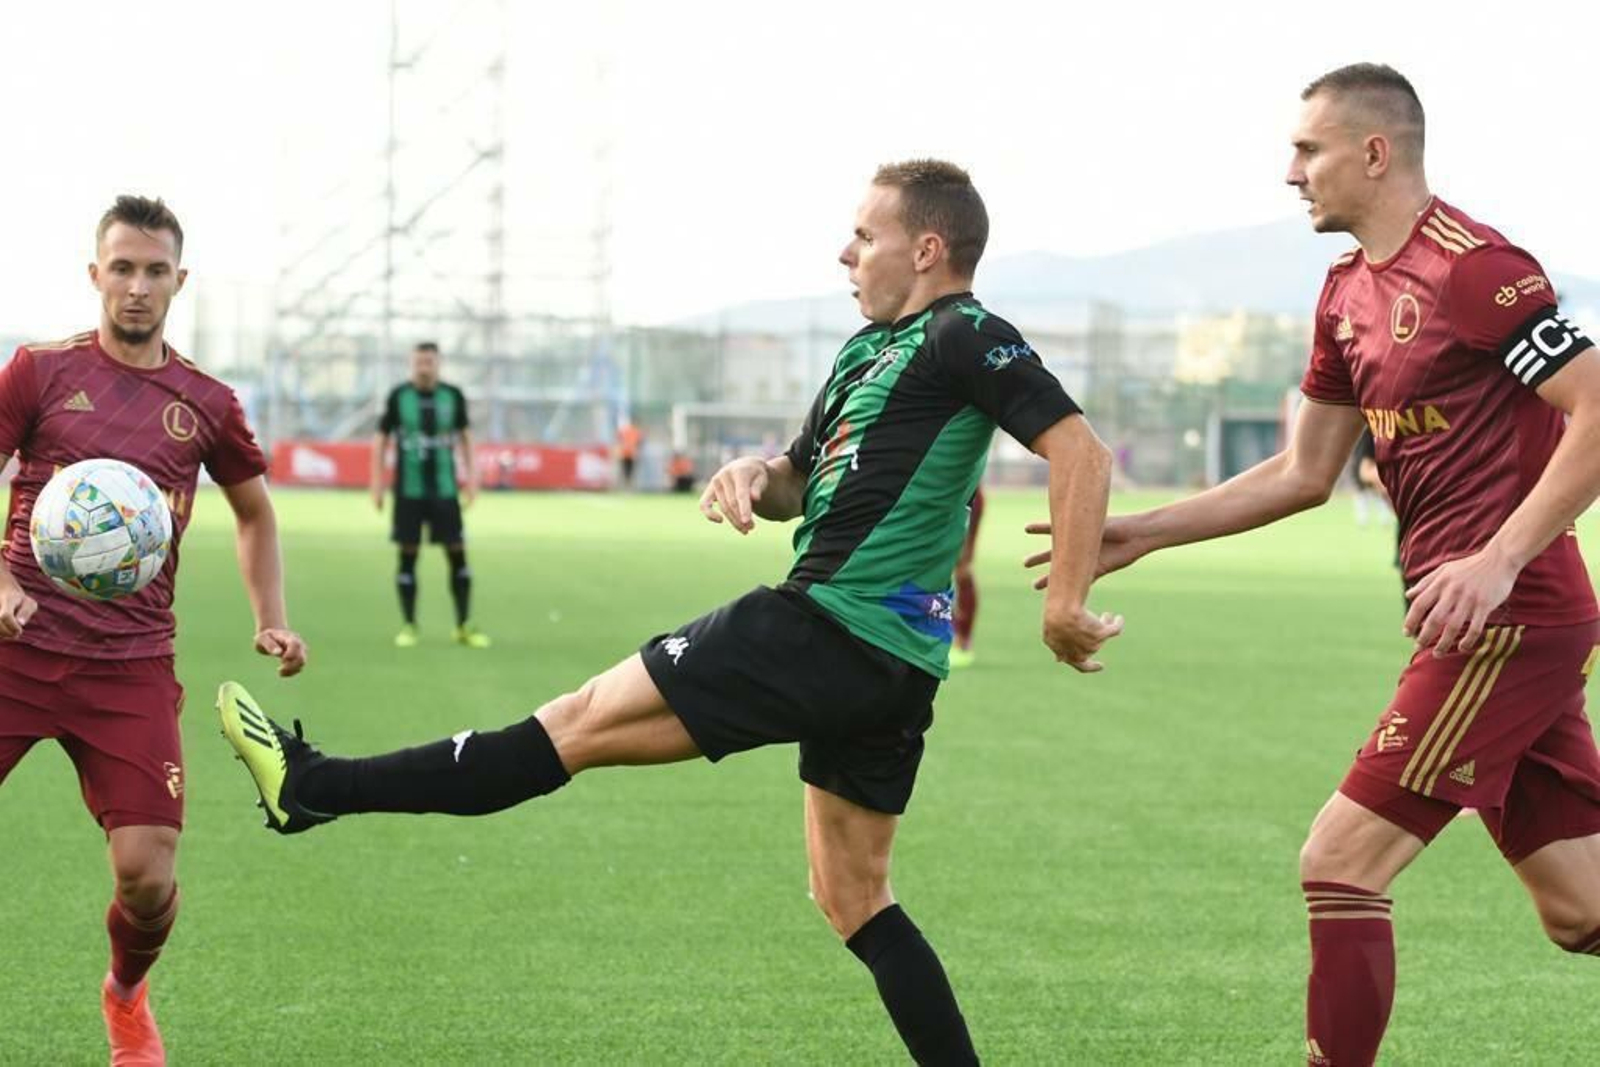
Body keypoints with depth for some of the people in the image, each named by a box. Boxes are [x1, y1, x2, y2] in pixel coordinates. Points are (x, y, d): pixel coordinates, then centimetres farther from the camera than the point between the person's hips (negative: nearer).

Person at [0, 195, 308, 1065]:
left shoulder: (205, 404, 9)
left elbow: (254, 510, 24)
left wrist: (271, 622, 13)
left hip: (131, 667, 1)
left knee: (147, 872, -8)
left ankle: (126, 996, 24)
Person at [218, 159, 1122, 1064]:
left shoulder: (964, 337, -10)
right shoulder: (870, 349, 19)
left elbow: (1082, 451, -18)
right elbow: (804, 480, 25)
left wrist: (1066, 601, -23)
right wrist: (756, 475, 1)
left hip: (827, 629, -10)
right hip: (892, 663, 10)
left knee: (584, 722, -4)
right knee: (854, 898, 15)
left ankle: (316, 789, 2)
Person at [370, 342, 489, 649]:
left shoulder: (452, 396, 2)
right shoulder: (398, 396, -1)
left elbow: (465, 436, 14)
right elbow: (381, 439, 4)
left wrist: (471, 477, 9)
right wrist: (377, 483, -1)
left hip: (444, 489, 1)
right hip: (409, 490, -1)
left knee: (457, 553, 0)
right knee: (408, 555, 1)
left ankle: (464, 626, 8)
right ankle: (409, 626, 10)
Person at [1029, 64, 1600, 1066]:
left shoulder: (1476, 266, -13)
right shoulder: (1349, 295, 15)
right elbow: (1304, 474, 22)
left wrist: (1500, 561, -23)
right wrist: (1144, 532, 18)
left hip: (1510, 618, -9)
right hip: (1493, 631, 9)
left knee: (1341, 863, -8)